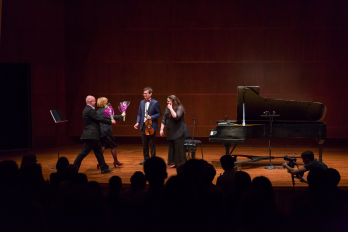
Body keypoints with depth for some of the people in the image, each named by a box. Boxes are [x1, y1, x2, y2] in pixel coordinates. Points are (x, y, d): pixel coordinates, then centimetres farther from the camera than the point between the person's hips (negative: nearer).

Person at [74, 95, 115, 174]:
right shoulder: (90, 110, -16)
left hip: (91, 135, 11)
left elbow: (97, 119, 19)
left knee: (98, 151, 13)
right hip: (91, 135, -11)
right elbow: (99, 119, -18)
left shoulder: (87, 109, 16)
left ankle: (104, 168, 17)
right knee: (84, 152, -7)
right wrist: (110, 121, -8)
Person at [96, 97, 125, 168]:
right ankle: (116, 161, 19)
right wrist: (121, 115, 0)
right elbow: (113, 117, -14)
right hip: (106, 131, -7)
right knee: (113, 146, 9)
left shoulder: (97, 112, 8)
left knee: (102, 146, 9)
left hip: (100, 132, 7)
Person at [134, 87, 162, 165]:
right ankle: (146, 159, 22)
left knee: (152, 144, 2)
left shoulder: (155, 103, -8)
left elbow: (159, 113, -5)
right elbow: (139, 114, 11)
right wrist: (137, 122, -2)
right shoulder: (142, 102, 8)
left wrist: (151, 117, -18)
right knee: (144, 144, 11)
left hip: (151, 126, -5)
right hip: (143, 125, 5)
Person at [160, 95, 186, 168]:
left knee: (179, 148, -6)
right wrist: (161, 129, 7)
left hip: (178, 132, -7)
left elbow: (176, 117, -25)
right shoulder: (167, 108, 12)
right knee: (172, 148, 9)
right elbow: (164, 119, 13)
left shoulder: (180, 108, -9)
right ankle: (173, 163, 15)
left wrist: (171, 109, -18)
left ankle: (181, 164, 0)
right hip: (170, 131, 7)